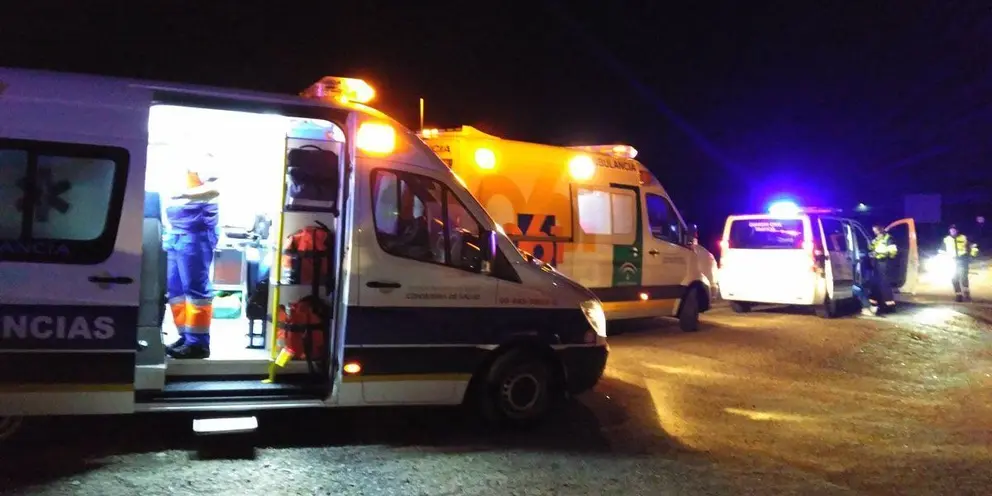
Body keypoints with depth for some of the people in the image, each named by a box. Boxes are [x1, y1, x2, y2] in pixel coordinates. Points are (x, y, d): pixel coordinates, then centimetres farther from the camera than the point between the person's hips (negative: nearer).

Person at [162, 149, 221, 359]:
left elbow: (214, 189, -20)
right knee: (175, 288, 10)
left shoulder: (200, 158, -6)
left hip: (196, 233, -9)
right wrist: (169, 228, 16)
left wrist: (183, 194, -25)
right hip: (176, 233, 9)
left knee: (195, 288, -7)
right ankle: (186, 337, 16)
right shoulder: (181, 160, 20)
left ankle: (198, 343, -3)